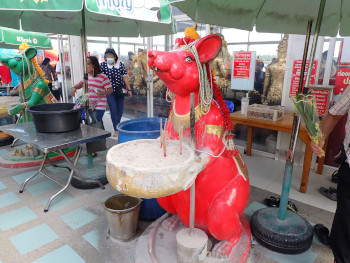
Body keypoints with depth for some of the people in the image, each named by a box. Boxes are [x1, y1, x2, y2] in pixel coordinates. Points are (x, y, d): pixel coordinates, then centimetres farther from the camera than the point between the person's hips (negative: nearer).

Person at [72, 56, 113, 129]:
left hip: (99, 105, -7)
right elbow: (80, 84, 25)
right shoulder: (87, 76, 10)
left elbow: (110, 89, -11)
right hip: (89, 104, 7)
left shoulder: (102, 77, -12)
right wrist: (74, 88, 5)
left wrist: (103, 93, -29)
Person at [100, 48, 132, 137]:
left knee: (120, 110, 6)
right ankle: (116, 129, -4)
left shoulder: (120, 64, 4)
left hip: (120, 91, 2)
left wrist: (129, 89, 4)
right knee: (113, 109, -11)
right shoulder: (103, 65, 0)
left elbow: (125, 78, 6)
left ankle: (117, 126, 26)